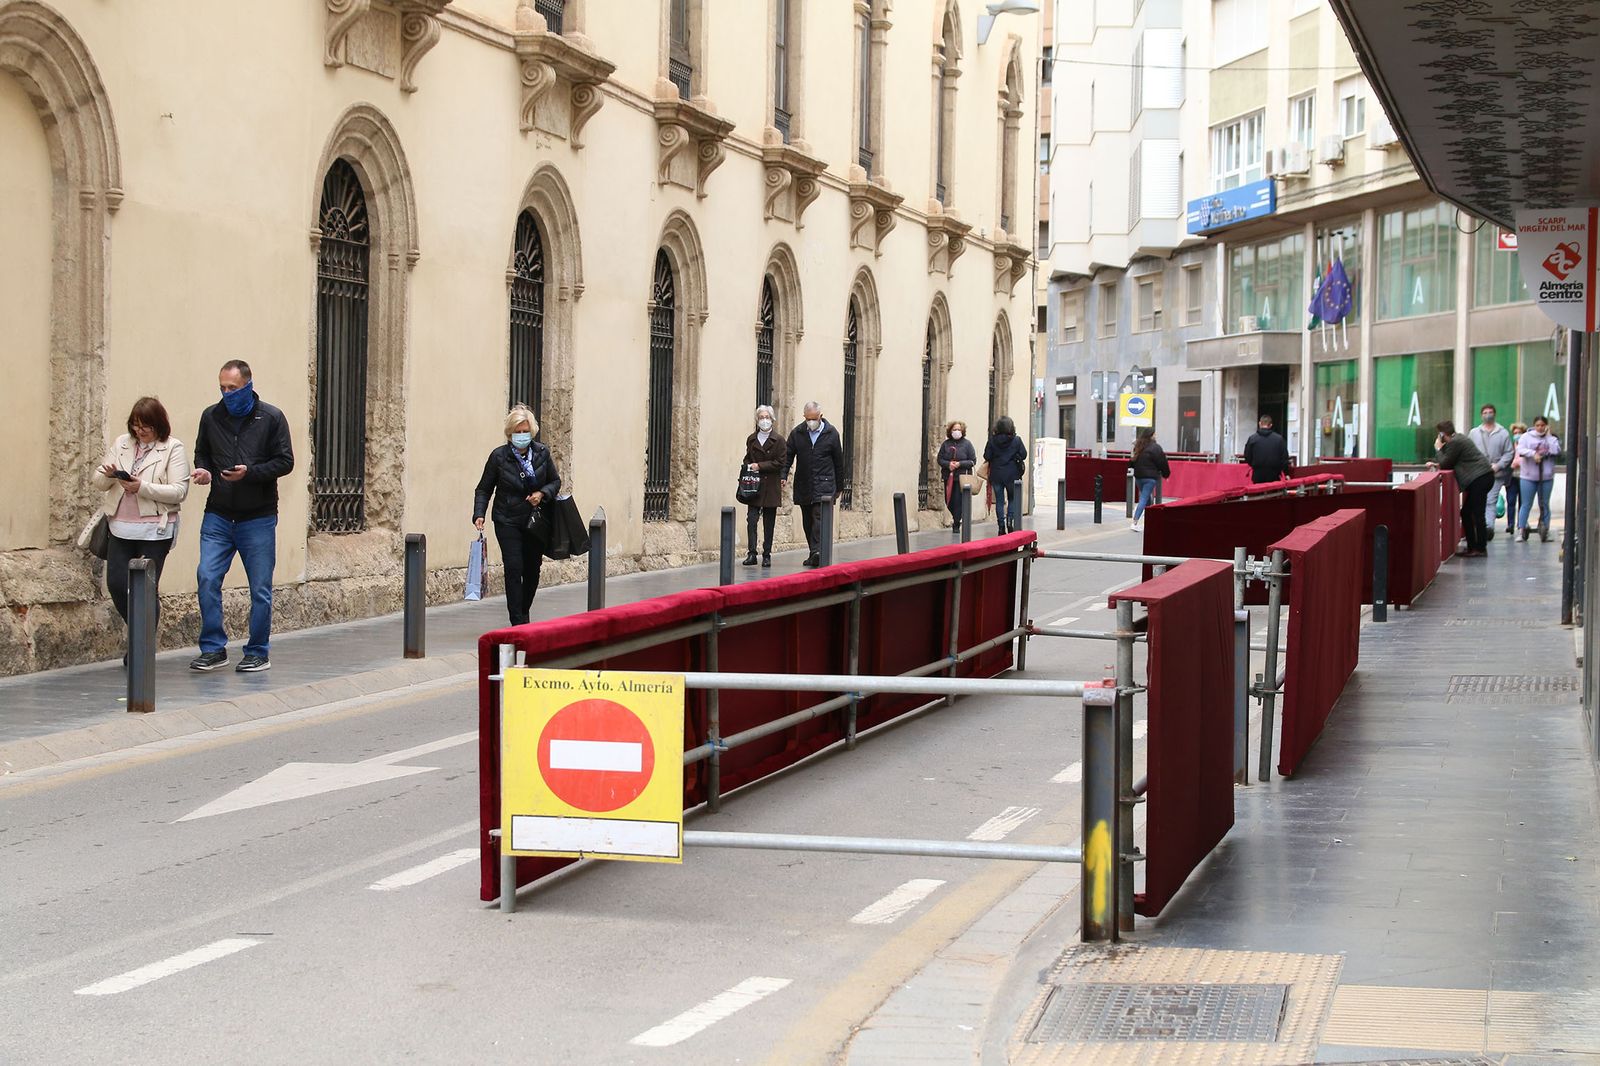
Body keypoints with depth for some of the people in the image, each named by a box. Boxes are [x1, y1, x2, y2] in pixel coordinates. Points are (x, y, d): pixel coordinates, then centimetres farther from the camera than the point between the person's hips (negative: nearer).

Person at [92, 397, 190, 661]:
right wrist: (107, 474, -11)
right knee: (116, 583, 1)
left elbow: (179, 491, -12)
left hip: (155, 530, -5)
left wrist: (142, 487, -21)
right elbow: (97, 482, 13)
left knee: (147, 588, -1)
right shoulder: (122, 444, 11)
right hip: (120, 527, 5)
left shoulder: (173, 448, -4)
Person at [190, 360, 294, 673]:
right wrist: (203, 470, -4)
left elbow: (285, 461, -4)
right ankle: (213, 649, 2)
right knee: (207, 578, -9)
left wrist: (250, 472, -18)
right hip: (218, 516, 3)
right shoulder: (211, 416, 7)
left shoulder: (271, 418, -3)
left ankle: (258, 653, 16)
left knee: (260, 588, 4)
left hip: (258, 518, -2)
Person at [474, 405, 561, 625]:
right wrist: (479, 514, -14)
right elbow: (484, 489, 0)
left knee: (533, 570, 10)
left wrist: (542, 493, -9)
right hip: (508, 522, -3)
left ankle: (523, 613, 31)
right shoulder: (499, 456, -6)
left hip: (536, 522, 3)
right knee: (514, 569, -13)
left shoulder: (542, 453, 1)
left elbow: (555, 481, 12)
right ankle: (518, 622, -12)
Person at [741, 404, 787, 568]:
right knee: (751, 519, -10)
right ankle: (752, 554, -9)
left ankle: (767, 555, 10)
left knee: (769, 523, 3)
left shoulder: (778, 441, 0)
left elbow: (780, 463, -7)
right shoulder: (751, 439, 11)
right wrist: (749, 467, -4)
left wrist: (759, 466, -12)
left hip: (771, 486, -2)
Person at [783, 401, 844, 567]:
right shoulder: (797, 433, 4)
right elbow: (788, 456, 6)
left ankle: (817, 552, -25)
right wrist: (784, 475, -11)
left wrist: (838, 487, 8)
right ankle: (814, 553, 16)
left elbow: (839, 462, 7)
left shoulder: (831, 434, 0)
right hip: (804, 485, 4)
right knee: (807, 521, 8)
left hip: (824, 484, -4)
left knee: (819, 517, -16)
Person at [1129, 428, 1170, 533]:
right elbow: (1162, 463, -6)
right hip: (1150, 477, -7)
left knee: (1144, 498, 17)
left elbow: (1134, 461, 15)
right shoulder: (1156, 448, -10)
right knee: (1144, 499, -8)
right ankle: (1136, 522, -16)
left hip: (1138, 477, 7)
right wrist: (1166, 474, 8)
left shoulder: (1138, 447, 10)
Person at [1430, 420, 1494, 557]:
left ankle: (1480, 548, -7)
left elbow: (1445, 464, -7)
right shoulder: (1459, 438, 20)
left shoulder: (1454, 442, -12)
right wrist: (1437, 464, 16)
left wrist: (1439, 449, 6)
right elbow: (1451, 463, 27)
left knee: (1477, 514, -9)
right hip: (1483, 476, 11)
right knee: (1466, 513, 12)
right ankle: (1472, 547, 14)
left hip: (1479, 478, -11)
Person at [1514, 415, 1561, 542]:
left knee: (1544, 505, 7)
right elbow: (1520, 449, -11)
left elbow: (1556, 450, -11)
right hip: (1529, 476, -1)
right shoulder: (1527, 436, 3)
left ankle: (1545, 531, 11)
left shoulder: (1551, 438, 7)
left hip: (1546, 477, 1)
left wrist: (1548, 435, -6)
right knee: (1526, 505, 0)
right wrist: (1533, 454, -25)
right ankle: (1521, 530, 4)